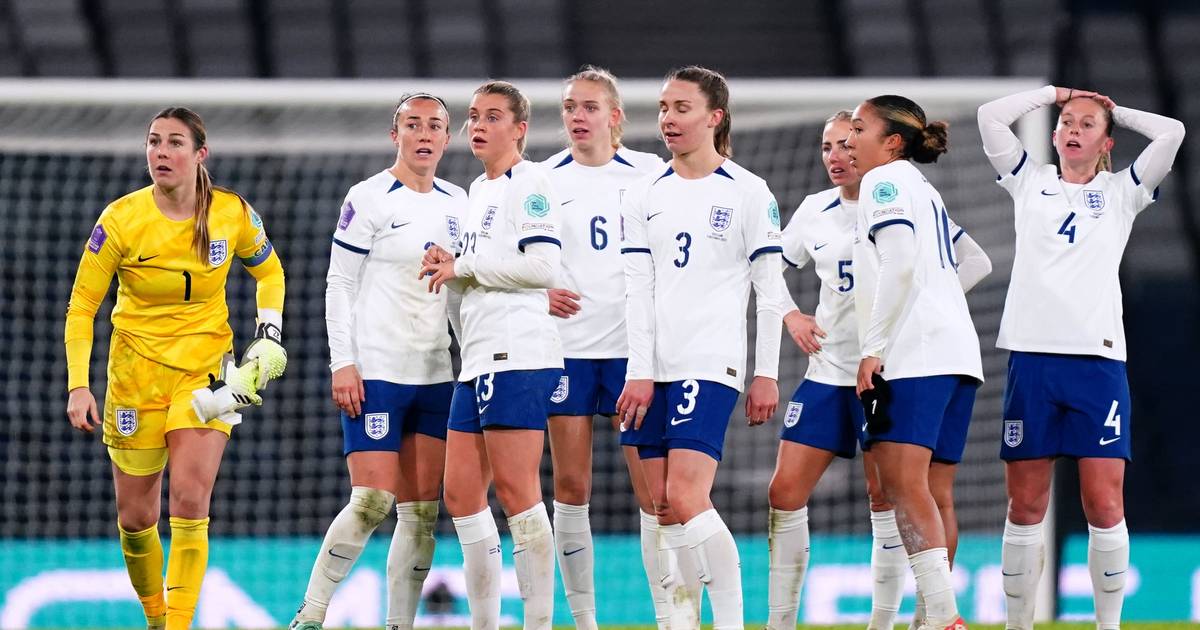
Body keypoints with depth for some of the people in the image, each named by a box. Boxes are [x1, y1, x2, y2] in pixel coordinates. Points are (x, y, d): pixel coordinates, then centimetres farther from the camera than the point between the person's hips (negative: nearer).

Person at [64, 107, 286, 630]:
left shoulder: (233, 213, -7)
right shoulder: (120, 219, -13)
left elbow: (269, 271, 14)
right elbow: (81, 306, -7)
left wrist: (270, 332, 0)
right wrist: (78, 386, -14)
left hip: (205, 368, 0)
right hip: (136, 367, 0)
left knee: (190, 499, -17)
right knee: (135, 513, 5)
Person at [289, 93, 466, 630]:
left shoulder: (457, 203, 12)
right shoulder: (369, 198, -5)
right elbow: (338, 285, -6)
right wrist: (342, 364, -13)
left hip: (436, 374, 6)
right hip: (375, 372, -6)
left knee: (422, 509, 2)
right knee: (373, 501, -12)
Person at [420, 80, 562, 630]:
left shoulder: (528, 184, -5)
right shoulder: (478, 192, 23)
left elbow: (543, 266, -16)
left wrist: (463, 267, -8)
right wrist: (448, 269, 10)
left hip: (519, 356, -10)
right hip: (478, 360, 10)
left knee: (515, 490, -11)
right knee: (461, 493, 6)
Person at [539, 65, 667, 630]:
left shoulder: (649, 173, 4)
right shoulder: (541, 180, 7)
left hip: (635, 345, -1)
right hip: (565, 345, 1)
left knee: (653, 486, -6)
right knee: (570, 486, 1)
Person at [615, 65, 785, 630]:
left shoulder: (748, 193, 0)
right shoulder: (645, 196, 11)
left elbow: (770, 291, 0)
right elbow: (638, 289, 8)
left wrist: (766, 374, -4)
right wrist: (640, 372, -1)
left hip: (712, 363, -5)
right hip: (656, 367, 5)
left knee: (686, 499, -17)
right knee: (663, 509, 1)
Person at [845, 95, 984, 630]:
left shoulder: (886, 179, 0)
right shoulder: (924, 190, 27)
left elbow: (900, 261, -14)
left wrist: (873, 349, -15)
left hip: (916, 353, -10)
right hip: (955, 354, 10)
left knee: (901, 483, -17)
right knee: (926, 492, 6)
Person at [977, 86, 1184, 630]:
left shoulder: (1120, 193, 13)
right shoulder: (1030, 183, 15)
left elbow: (1172, 132, 2)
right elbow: (990, 117, 7)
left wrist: (1113, 109, 15)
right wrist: (1054, 93, 16)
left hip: (1099, 360, -1)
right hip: (1032, 356, 1)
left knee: (1104, 505, -7)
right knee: (1025, 504, 1)